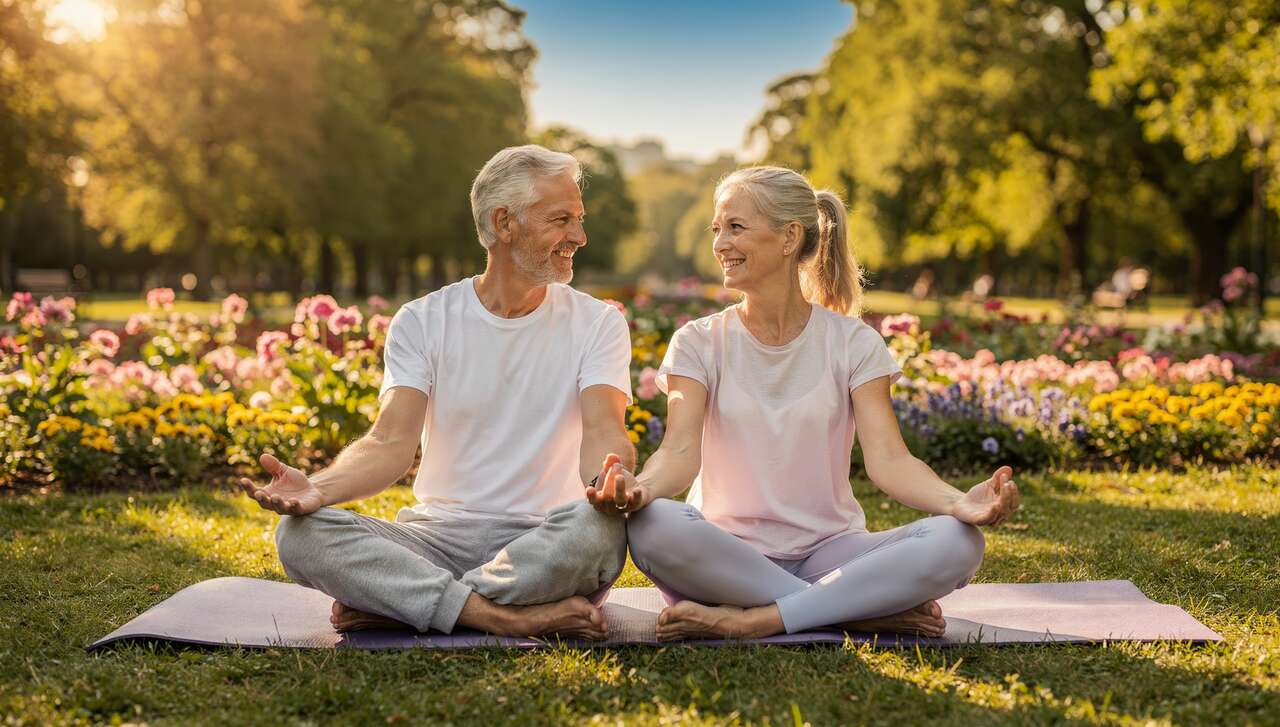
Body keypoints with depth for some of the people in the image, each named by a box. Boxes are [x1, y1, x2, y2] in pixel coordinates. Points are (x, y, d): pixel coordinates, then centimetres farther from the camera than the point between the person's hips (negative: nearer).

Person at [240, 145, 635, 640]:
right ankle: (510, 618, -29)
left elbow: (603, 433, -12)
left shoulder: (597, 323, 4)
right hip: (438, 533, 1)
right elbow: (392, 442, -7)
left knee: (600, 526, -36)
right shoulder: (422, 321, 5)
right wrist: (318, 487, -28)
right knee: (299, 534, -23)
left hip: (545, 541, -1)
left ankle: (392, 605, -22)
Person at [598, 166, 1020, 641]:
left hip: (827, 549, 1)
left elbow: (886, 458, -10)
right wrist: (641, 486, -37)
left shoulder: (853, 343, 3)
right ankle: (863, 612, -23)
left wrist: (958, 502, -31)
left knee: (958, 542, -26)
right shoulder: (698, 343, 4)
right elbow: (681, 450, -12)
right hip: (728, 555, 0)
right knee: (651, 527, -35)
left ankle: (750, 620, -26)